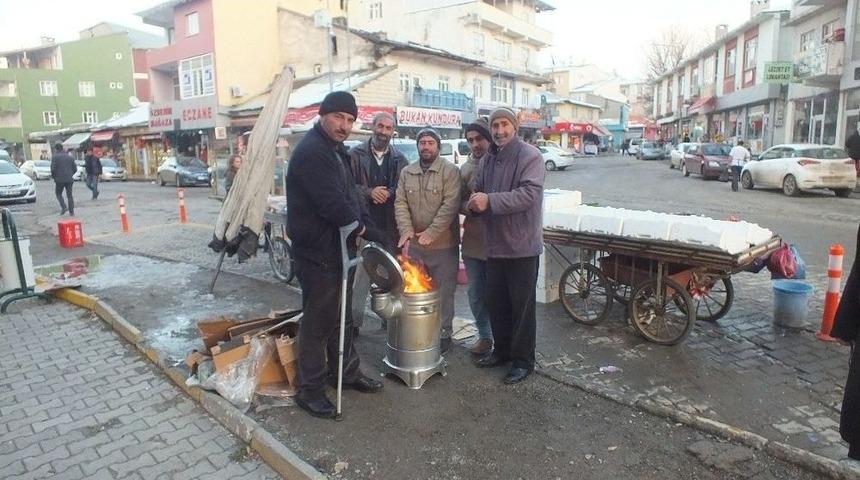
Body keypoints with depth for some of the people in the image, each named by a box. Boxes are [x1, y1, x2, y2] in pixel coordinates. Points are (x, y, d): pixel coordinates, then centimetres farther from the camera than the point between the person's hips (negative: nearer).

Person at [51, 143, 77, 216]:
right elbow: (75, 169, 8)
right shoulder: (70, 157, 8)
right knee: (70, 195, 7)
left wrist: (53, 176, 6)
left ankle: (63, 207, -3)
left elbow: (53, 169, -12)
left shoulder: (55, 157, -5)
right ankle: (71, 212, 5)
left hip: (59, 180, -3)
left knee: (58, 194, 15)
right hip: (69, 179, 4)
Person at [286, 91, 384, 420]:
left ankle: (346, 372, 37)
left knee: (341, 317, 20)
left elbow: (349, 197, 17)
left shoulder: (336, 151, 14)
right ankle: (309, 390, 17)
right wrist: (360, 227, -10)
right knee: (318, 322, 2)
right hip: (318, 253, -10)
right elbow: (333, 205, -27)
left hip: (339, 249, 10)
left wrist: (366, 231, 7)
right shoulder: (311, 152, -19)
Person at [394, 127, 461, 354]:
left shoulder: (450, 170, -6)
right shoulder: (406, 172, 10)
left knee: (443, 292, 4)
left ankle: (443, 334, 19)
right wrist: (406, 229, -14)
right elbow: (400, 203, 3)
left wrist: (431, 232, -21)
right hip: (414, 243, 5)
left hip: (443, 243, -4)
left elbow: (450, 205, -15)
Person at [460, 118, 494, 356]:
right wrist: (467, 206, -9)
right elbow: (458, 201, 12)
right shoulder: (466, 168, 8)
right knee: (476, 294, 14)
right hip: (473, 241, 5)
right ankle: (485, 336, 32)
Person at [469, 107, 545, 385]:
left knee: (522, 306, 3)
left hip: (522, 246, -7)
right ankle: (502, 350, 34)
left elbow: (530, 193, -23)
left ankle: (523, 361, 17)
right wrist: (474, 201, -9)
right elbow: (479, 191, 15)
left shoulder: (530, 156, -11)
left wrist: (490, 200, -26)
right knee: (495, 302, 16)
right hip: (495, 244, 7)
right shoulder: (490, 160, 14)